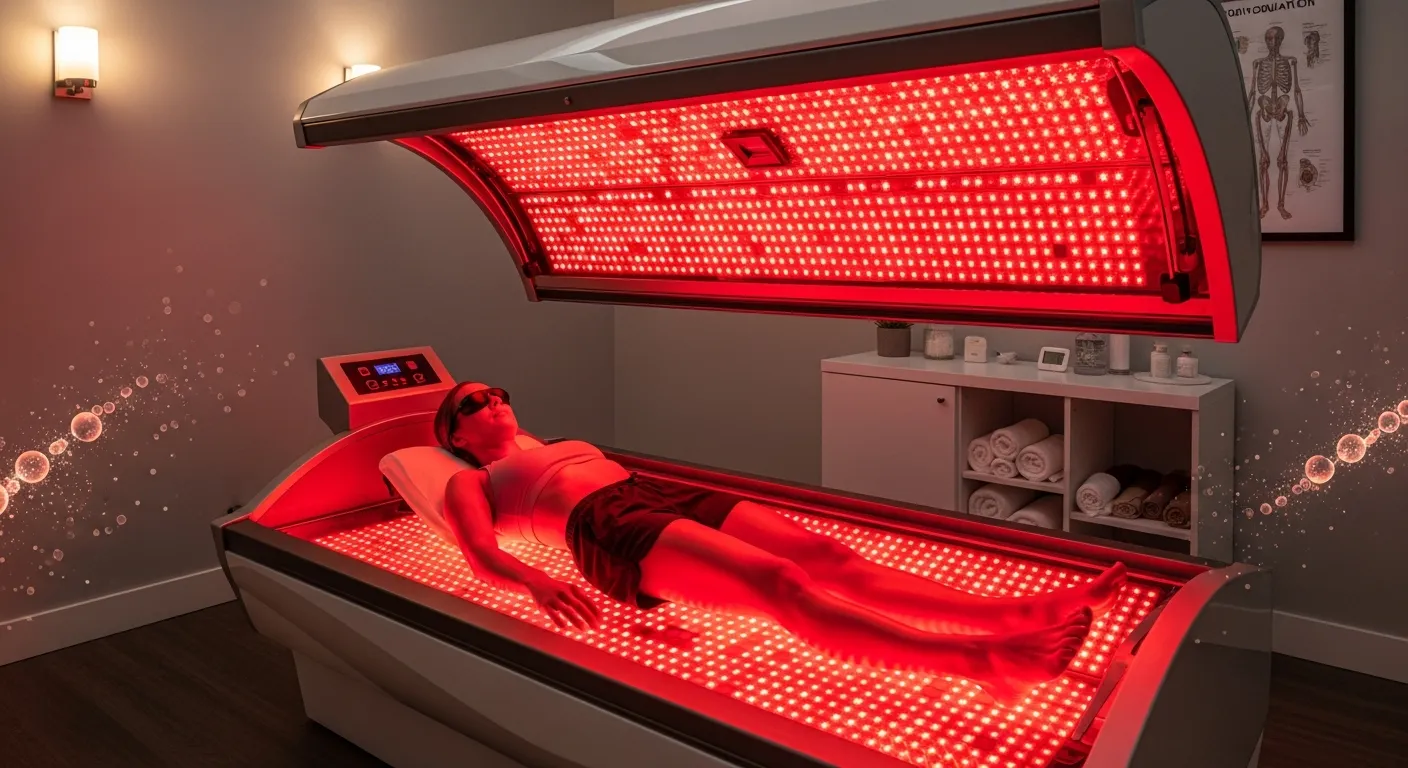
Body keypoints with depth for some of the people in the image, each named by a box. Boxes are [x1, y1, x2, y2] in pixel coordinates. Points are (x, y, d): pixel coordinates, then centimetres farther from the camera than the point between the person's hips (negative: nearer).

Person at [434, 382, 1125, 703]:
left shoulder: (556, 446, 37)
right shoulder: (470, 483, 17)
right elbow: (482, 555, -1)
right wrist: (537, 582, -22)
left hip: (667, 494, 7)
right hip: (607, 527, -7)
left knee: (831, 558, -17)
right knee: (781, 584, -31)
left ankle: (1021, 614, -31)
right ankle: (983, 662, -47)